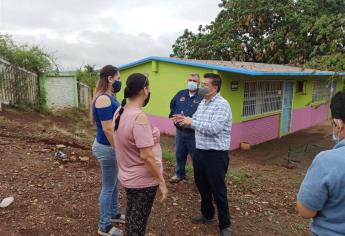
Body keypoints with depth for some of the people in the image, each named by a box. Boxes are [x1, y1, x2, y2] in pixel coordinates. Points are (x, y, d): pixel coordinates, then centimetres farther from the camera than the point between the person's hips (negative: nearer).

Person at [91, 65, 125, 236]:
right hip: (107, 147, -10)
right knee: (108, 187, 5)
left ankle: (114, 214, 41)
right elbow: (107, 129, -26)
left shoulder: (108, 97, 8)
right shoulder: (104, 99, -23)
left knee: (114, 184, 22)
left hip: (111, 146, 10)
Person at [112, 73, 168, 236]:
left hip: (127, 176, 8)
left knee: (131, 214, 25)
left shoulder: (120, 112, 0)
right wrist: (161, 182, -18)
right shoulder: (139, 117, -28)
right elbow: (147, 156, -28)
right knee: (139, 221, 12)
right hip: (143, 180, -8)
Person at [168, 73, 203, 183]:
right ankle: (180, 174, 39)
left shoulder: (202, 96, -12)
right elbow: (172, 105, 20)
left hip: (194, 132, -6)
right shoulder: (180, 94, 8)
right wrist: (174, 115, 4)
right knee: (179, 154, 19)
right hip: (180, 131, 6)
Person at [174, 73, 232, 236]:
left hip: (216, 155, -8)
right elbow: (196, 123, 15)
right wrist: (184, 120, -4)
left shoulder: (222, 105, -16)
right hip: (200, 152, 8)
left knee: (218, 190, 5)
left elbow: (213, 128, -27)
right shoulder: (202, 103, 11)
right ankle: (207, 214, 42)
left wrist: (191, 122, -24)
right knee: (202, 186, 20)